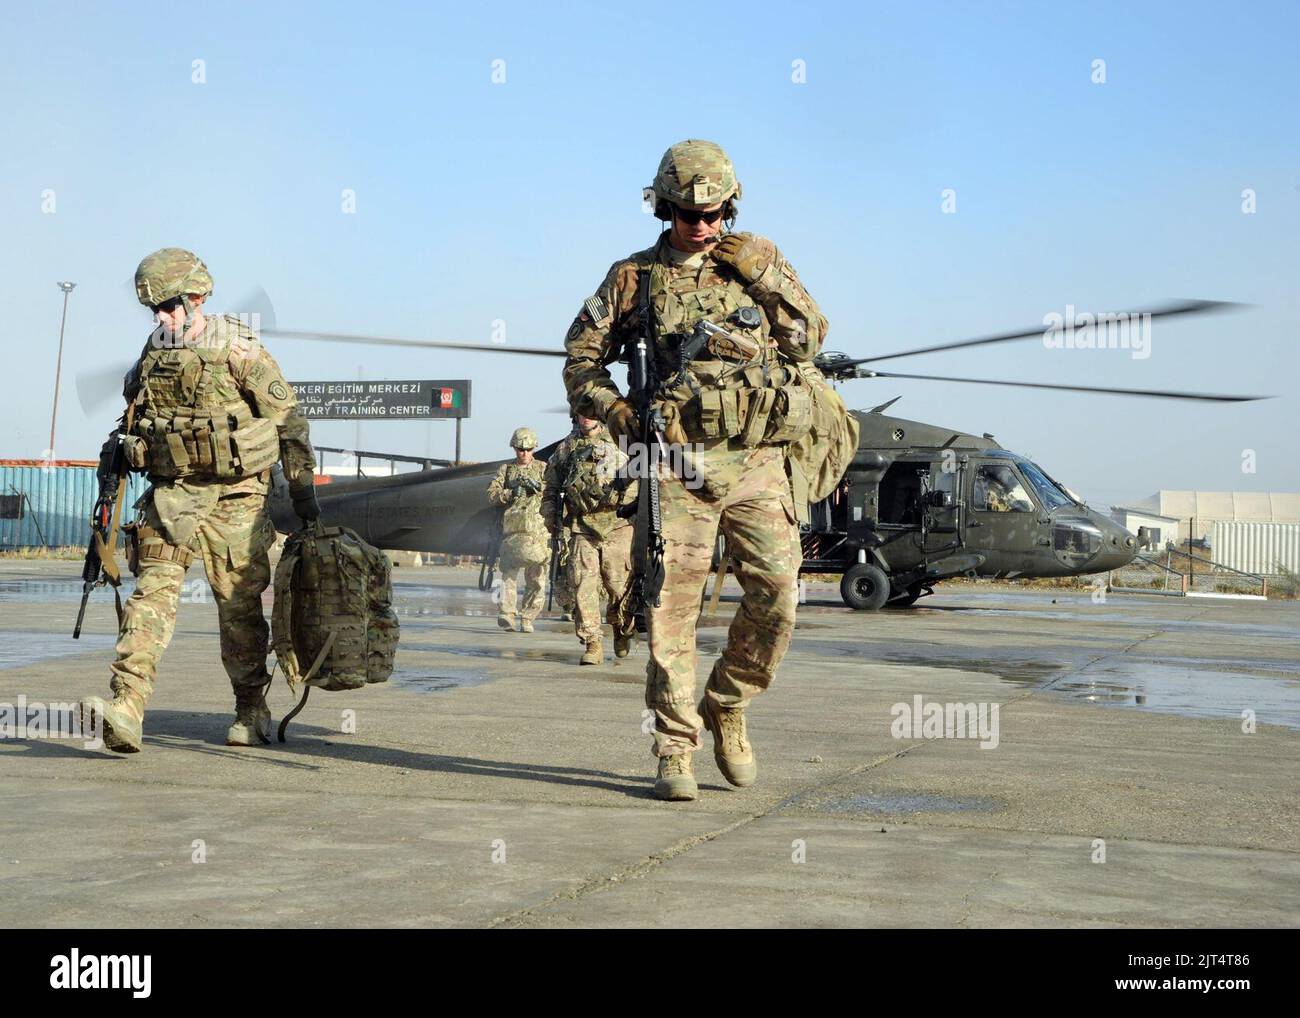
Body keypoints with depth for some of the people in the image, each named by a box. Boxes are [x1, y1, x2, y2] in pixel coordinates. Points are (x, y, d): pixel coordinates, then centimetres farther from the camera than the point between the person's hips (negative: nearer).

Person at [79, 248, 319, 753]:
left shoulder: (238, 349, -8)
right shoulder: (153, 355, 9)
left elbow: (288, 418, -5)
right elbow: (134, 421, 24)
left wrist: (301, 485, -4)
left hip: (232, 496, -4)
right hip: (169, 493, 4)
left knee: (239, 604, 3)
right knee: (153, 590, -10)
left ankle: (252, 711, 20)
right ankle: (125, 708, -19)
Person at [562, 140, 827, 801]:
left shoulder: (758, 260, 14)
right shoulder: (635, 276, 10)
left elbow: (810, 339, 9)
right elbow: (581, 356, 13)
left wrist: (764, 276, -1)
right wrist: (608, 406, -3)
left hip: (756, 465, 1)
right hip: (679, 466, -1)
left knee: (777, 594, -7)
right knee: (672, 606, -4)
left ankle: (726, 709, 16)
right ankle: (675, 750, 4)